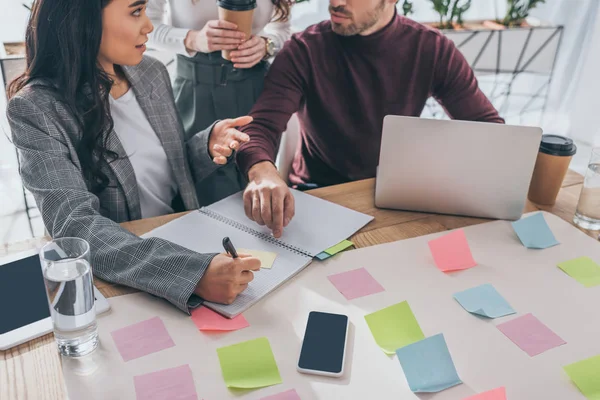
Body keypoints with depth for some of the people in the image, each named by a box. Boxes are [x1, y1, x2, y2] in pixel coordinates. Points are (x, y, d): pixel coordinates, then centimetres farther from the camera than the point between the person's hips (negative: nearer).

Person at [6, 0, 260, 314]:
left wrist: (208, 146, -11)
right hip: (111, 281, -5)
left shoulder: (151, 73, 1)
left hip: (185, 242, 5)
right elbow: (74, 225, -27)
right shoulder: (36, 108, -16)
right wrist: (194, 273, -40)